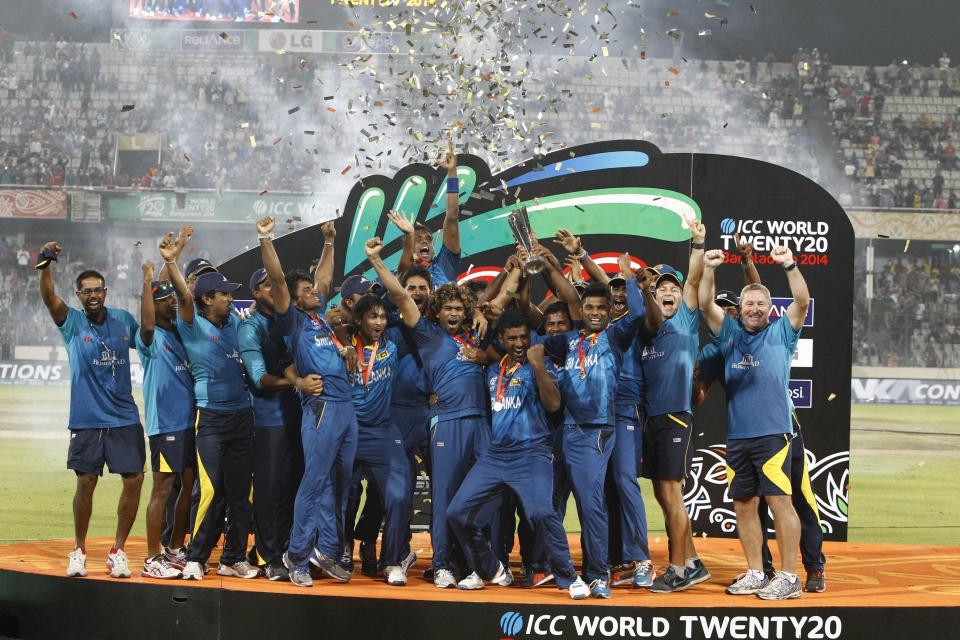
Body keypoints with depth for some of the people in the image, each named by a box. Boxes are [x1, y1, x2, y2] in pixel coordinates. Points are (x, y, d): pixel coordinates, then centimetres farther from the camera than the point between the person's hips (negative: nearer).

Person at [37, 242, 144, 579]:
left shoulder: (123, 320, 7)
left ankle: (117, 551, 11)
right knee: (86, 482, 2)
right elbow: (48, 297, -18)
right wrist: (45, 264, -33)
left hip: (125, 418, 2)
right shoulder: (72, 323, -1)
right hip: (86, 420, -2)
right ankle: (78, 551, 18)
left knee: (134, 479, -2)